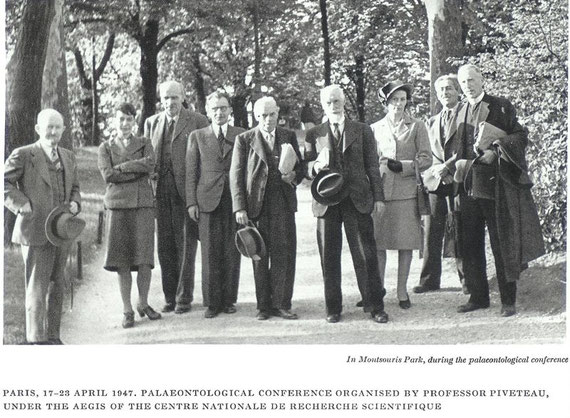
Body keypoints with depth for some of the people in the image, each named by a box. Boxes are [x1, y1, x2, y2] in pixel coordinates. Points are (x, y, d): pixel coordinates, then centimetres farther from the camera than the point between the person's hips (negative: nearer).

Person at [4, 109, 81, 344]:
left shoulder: (68, 157, 13)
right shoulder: (23, 155, -6)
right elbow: (4, 183, -8)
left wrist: (74, 203, 3)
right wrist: (22, 204, -17)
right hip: (36, 232, -6)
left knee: (56, 287, 14)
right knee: (37, 287, -3)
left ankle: (52, 336, 24)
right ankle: (36, 340, 3)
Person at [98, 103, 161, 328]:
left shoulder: (144, 143, 13)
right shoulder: (105, 147, 11)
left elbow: (150, 164, -8)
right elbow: (108, 175, -5)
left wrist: (121, 167, -8)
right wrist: (138, 171, -6)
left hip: (143, 205, 1)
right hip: (118, 206, 0)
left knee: (145, 258, -2)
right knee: (122, 261, -1)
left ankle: (143, 304, 16)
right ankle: (127, 310, 7)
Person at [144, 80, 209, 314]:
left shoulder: (197, 121, 2)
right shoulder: (151, 123, 15)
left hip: (186, 190, -4)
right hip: (159, 190, 4)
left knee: (186, 243, -1)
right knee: (165, 244, 7)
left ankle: (184, 297, 7)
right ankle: (170, 297, 16)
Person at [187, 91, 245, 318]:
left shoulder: (242, 136, 10)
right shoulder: (197, 137, 10)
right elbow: (191, 172, 7)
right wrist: (191, 202, -1)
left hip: (235, 202, 1)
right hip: (208, 202, 0)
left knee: (232, 254, 3)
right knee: (210, 254, -1)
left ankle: (229, 300, 13)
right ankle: (212, 302, 6)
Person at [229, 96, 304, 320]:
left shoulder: (289, 136, 12)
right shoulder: (244, 140, 4)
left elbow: (300, 167, 17)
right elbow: (236, 175, 1)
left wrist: (294, 175, -7)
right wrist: (239, 207, -8)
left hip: (283, 204, 2)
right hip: (256, 205, -2)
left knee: (284, 255, -1)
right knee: (260, 257, 3)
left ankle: (281, 304, 8)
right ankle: (264, 306, 10)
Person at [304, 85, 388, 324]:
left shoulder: (362, 131, 10)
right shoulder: (314, 134, 11)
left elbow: (372, 166, 9)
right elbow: (306, 169, 9)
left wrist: (378, 196, 2)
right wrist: (316, 167, -14)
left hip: (357, 200, -1)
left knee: (365, 255, -2)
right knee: (329, 257, 3)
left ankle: (374, 306, 6)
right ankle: (333, 308, 12)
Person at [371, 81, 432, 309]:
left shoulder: (417, 127, 7)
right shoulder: (375, 128, 13)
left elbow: (426, 158, 2)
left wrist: (402, 166, -11)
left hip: (407, 190, -1)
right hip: (380, 190, 1)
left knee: (406, 242, 0)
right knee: (378, 242, -2)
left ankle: (402, 291, 8)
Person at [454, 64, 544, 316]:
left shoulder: (501, 107, 0)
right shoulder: (462, 114, 15)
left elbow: (521, 137, -4)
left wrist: (496, 151, -17)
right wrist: (460, 164, 4)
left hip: (496, 186, -5)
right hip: (469, 188, 5)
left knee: (502, 244, -2)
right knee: (471, 245, 7)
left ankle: (508, 300, 4)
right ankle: (478, 296, 17)